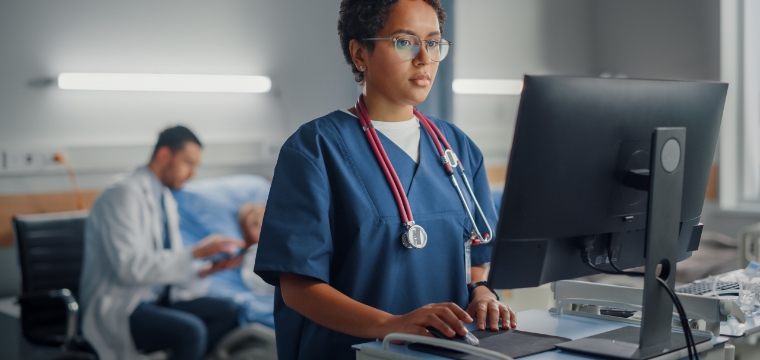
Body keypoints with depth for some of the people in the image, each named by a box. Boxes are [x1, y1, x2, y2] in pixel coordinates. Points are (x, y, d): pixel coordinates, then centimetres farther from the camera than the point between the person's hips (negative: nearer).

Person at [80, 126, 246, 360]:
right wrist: (195, 253, -23)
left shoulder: (166, 200, 14)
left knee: (228, 312, -12)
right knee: (191, 330, -32)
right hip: (118, 307, -9)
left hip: (157, 298, 9)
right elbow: (130, 267, -25)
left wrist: (207, 269, -2)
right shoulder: (124, 193, -14)